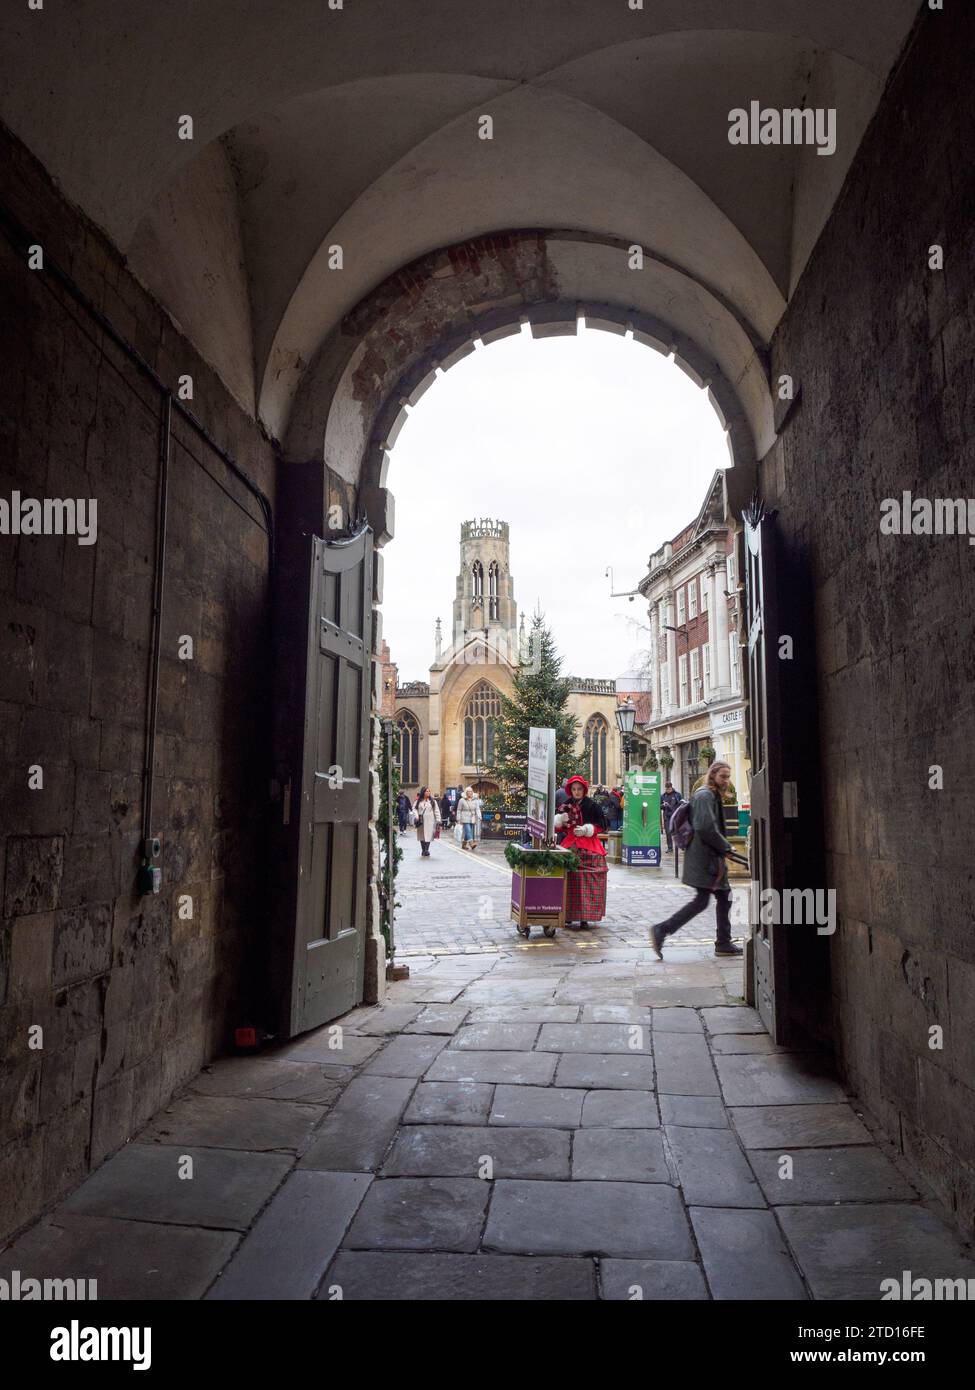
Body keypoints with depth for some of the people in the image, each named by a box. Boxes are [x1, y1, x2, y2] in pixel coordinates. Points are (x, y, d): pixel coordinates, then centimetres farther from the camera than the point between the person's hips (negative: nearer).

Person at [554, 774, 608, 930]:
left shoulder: (591, 806, 0)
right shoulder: (566, 805, 8)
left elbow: (600, 825, 2)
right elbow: (558, 828, 11)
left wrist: (586, 829, -12)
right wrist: (561, 820, -10)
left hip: (588, 847, -2)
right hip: (569, 846, 2)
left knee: (586, 882, -4)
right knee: (569, 881, -2)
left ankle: (584, 917, 2)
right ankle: (568, 916, 6)